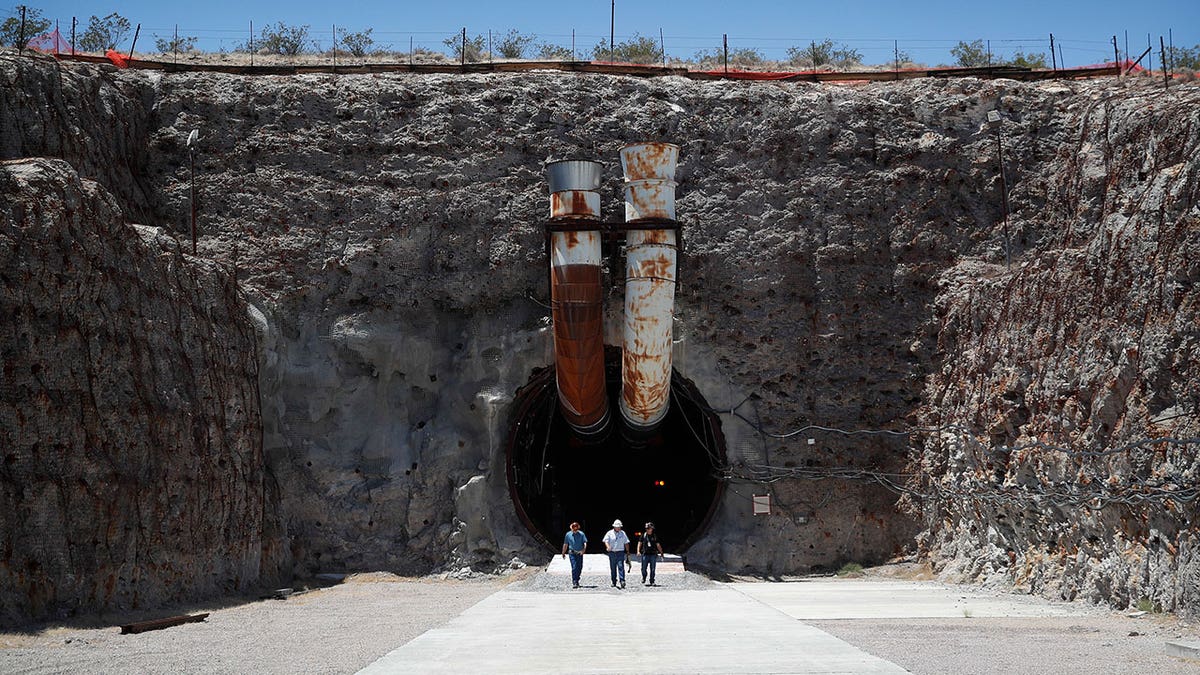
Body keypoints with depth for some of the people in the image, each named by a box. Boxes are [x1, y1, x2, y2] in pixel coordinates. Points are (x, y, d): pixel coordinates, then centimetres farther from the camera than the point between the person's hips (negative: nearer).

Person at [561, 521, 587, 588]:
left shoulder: (581, 534, -1)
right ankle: (574, 583, -13)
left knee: (580, 568, 7)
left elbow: (585, 543, -4)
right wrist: (563, 553, 13)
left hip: (580, 553, 1)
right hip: (572, 553, -1)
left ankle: (576, 580, 27)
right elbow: (565, 544, 11)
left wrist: (584, 549, -22)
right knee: (574, 568, -12)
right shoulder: (568, 534, 2)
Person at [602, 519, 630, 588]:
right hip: (612, 553, 1)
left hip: (620, 552, -1)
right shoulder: (609, 533, 4)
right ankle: (614, 582, 14)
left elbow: (626, 543, 12)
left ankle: (622, 581, -20)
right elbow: (606, 541, -6)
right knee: (613, 568, 6)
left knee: (621, 566, -14)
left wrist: (627, 551, 9)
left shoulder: (622, 533, 9)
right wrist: (608, 547, -26)